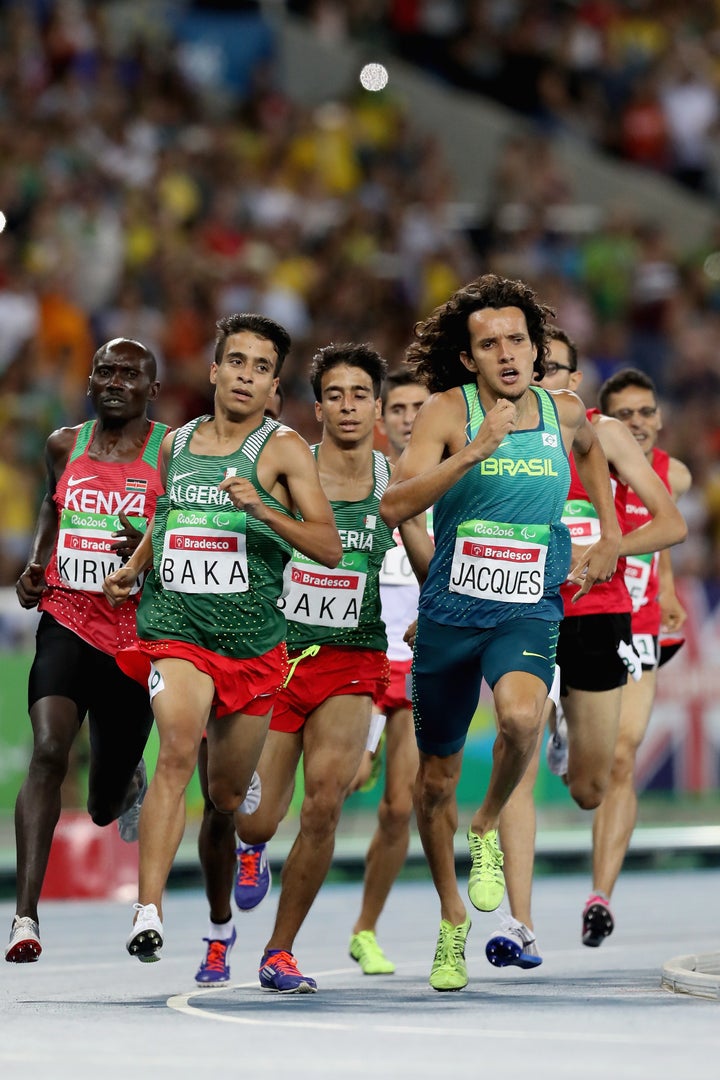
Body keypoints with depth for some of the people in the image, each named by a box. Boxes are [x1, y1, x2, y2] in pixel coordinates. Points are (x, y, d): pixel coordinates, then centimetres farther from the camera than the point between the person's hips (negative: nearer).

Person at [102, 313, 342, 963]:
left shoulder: (283, 449, -2)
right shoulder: (176, 444, 10)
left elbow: (330, 548, -9)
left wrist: (262, 509, -22)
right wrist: (132, 569, 16)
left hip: (253, 641, 0)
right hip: (175, 626, 0)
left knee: (229, 794, 11)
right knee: (179, 747, -26)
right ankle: (148, 914, -33)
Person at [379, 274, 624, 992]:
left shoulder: (564, 413, 3)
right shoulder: (448, 411, -7)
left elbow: (590, 451, 30)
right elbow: (394, 506, -20)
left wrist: (610, 536, 23)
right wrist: (473, 451, -29)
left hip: (528, 612, 0)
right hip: (449, 611, 0)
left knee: (521, 716, -33)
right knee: (436, 779, 11)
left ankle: (488, 828, -2)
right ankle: (451, 920, 34)